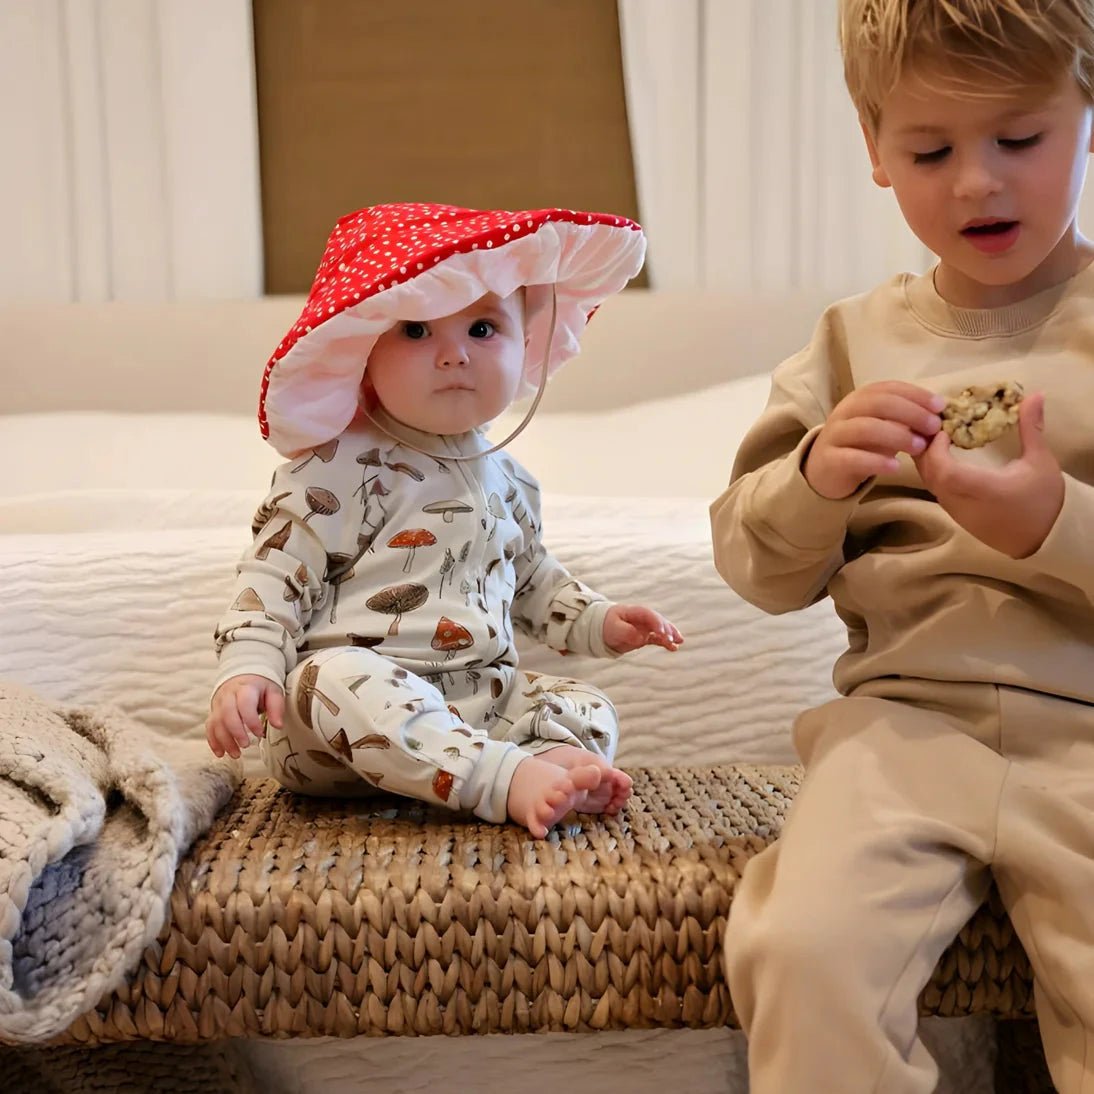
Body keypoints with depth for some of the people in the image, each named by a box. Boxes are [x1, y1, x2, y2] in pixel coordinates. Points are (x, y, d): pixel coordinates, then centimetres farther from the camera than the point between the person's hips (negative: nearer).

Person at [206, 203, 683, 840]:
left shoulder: (507, 480, 14)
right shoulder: (341, 471, -7)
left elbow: (530, 576, 30)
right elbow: (276, 576, -7)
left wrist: (598, 622, 18)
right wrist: (247, 670, -21)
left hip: (479, 701, 7)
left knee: (590, 712, -5)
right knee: (335, 680, -37)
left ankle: (554, 765, -34)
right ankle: (508, 778, -43)